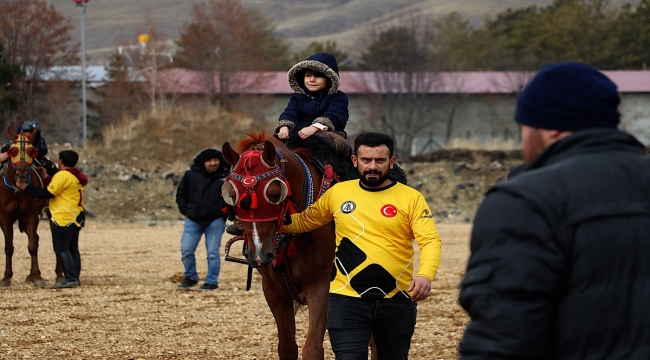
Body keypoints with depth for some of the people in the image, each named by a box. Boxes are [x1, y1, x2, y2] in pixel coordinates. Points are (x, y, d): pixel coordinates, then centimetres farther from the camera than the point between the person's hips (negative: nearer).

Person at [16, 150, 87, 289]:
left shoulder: (62, 175, -14)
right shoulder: (77, 177, 15)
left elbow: (47, 193, -15)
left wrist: (25, 187, -9)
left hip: (64, 218, -9)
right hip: (77, 218, 9)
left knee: (61, 249, -8)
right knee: (72, 248, 11)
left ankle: (70, 278, -14)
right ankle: (75, 278, 12)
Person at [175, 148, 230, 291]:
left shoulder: (226, 176, -6)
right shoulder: (192, 174, 0)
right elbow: (181, 193, 12)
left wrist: (225, 214, -6)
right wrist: (185, 210, 3)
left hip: (215, 221, -2)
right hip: (193, 220, 2)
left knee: (213, 252, -2)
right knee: (186, 250, 2)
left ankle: (212, 281, 9)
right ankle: (191, 278, 20)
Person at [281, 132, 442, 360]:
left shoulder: (411, 198, -3)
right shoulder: (337, 193, 5)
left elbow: (430, 241, -12)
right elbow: (304, 221, 17)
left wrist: (425, 275, -31)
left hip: (397, 301, 0)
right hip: (347, 298, 0)